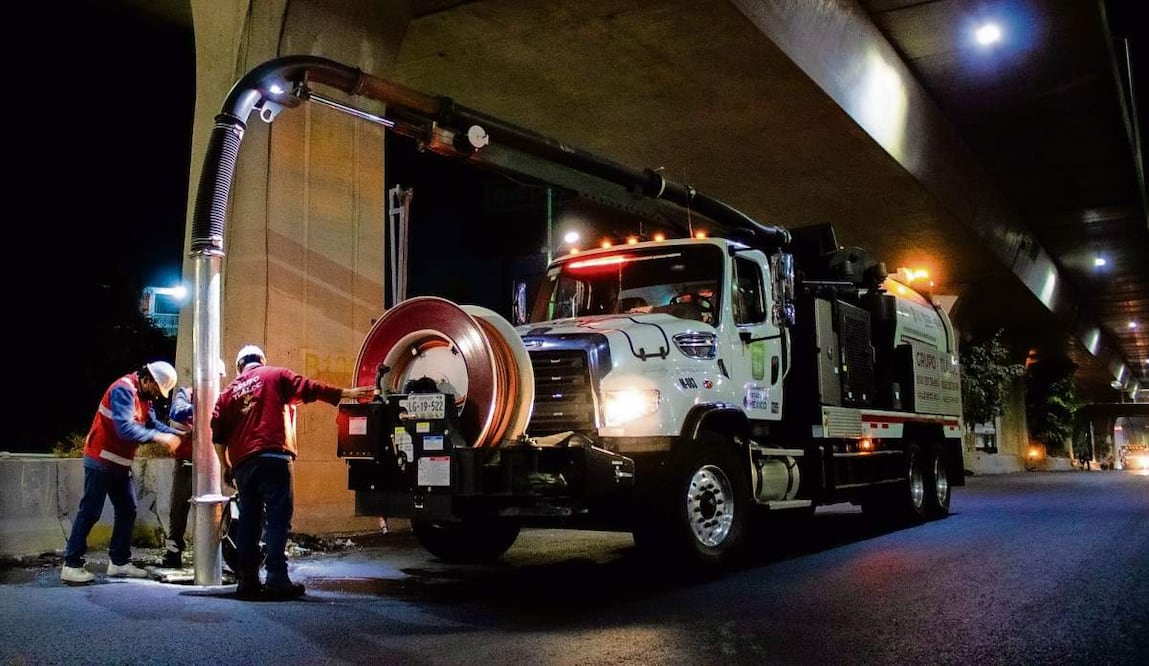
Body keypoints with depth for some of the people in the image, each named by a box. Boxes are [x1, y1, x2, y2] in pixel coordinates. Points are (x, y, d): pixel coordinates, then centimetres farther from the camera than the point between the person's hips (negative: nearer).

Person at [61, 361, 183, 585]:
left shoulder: (144, 396, 9)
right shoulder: (124, 390, -22)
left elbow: (152, 423, 3)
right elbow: (125, 429, -33)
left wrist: (176, 433, -10)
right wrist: (159, 437, -31)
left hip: (120, 463, 10)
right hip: (101, 460, -10)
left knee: (127, 510, 10)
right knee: (90, 511, -5)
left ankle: (120, 562, 16)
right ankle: (71, 565, 1)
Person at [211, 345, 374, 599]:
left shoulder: (229, 391, 19)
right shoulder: (276, 375, 8)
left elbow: (218, 435, 14)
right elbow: (311, 389, 1)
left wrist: (226, 466, 23)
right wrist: (348, 394, 4)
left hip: (242, 463, 5)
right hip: (272, 457, -5)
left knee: (249, 520, 11)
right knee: (278, 517, -6)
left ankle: (247, 580, 12)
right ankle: (276, 579, -13)